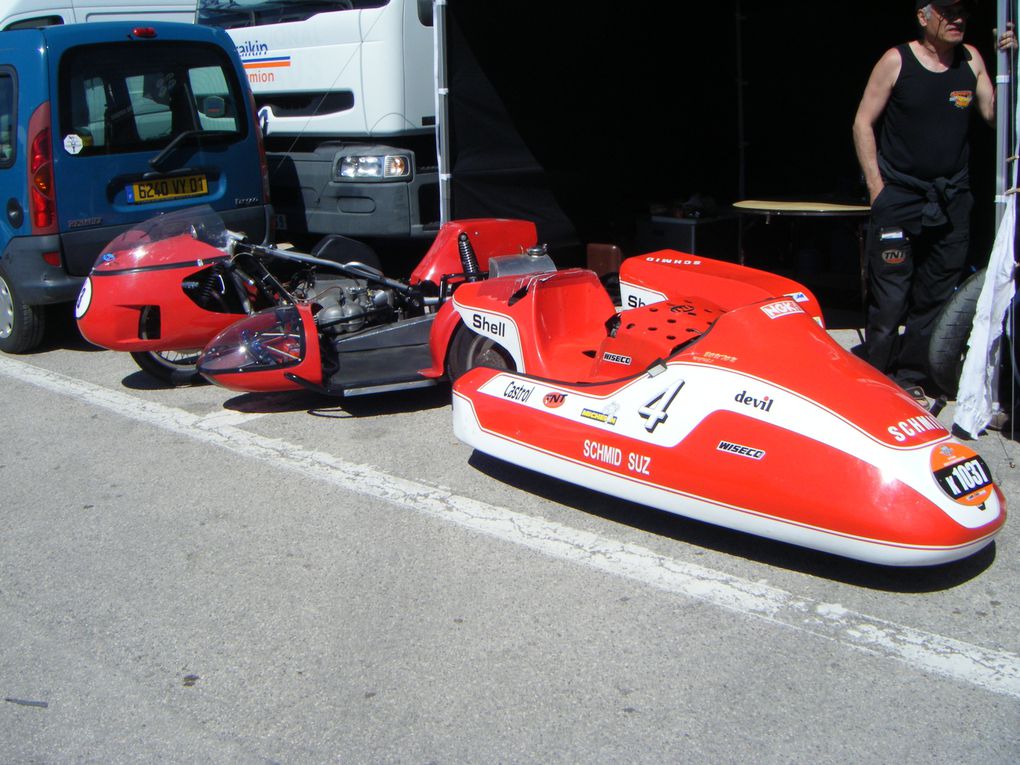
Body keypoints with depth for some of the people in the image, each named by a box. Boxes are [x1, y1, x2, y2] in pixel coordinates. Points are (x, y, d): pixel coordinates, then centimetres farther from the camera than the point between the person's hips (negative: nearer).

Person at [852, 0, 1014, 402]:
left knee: (936, 294, 6)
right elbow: (863, 124, -3)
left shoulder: (971, 59, 6)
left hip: (952, 199, 4)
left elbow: (995, 114, 2)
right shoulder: (897, 61, -5)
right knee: (889, 296, -4)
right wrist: (876, 186, -9)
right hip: (899, 197, -4)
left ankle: (911, 377, 16)